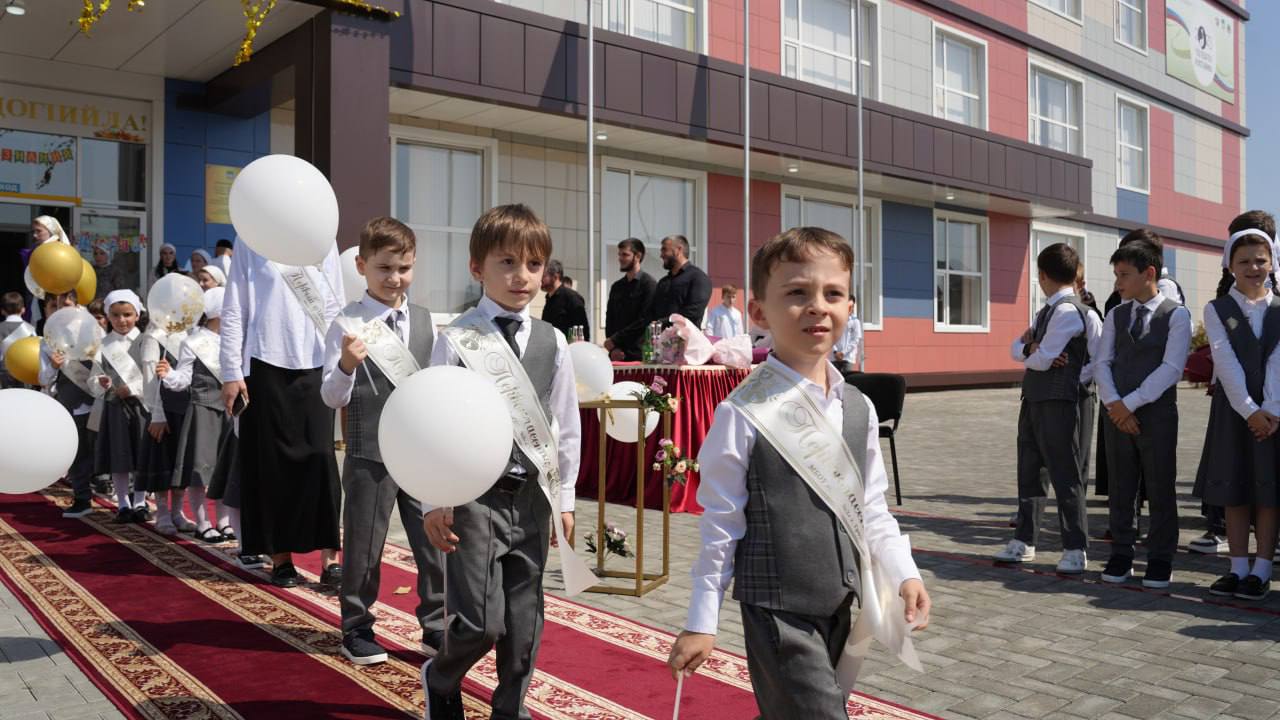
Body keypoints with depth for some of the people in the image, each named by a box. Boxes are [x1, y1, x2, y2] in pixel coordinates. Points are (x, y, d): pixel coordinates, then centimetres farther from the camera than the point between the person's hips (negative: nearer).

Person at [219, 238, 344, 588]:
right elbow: (233, 312, 3)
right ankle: (280, 556, 16)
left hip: (315, 364, 1)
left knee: (320, 457, -5)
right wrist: (231, 372, -3)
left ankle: (329, 558, 0)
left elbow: (334, 306, 10)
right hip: (266, 364, -1)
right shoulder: (252, 244, 4)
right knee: (273, 461, 5)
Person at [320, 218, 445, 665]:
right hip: (370, 455, -4)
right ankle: (357, 630, 27)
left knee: (434, 542, 9)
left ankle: (435, 625, 26)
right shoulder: (348, 325, -8)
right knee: (363, 546, 9)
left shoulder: (425, 321, 6)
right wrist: (347, 365, -26)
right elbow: (332, 398, -8)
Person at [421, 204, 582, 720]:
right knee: (480, 620, -4)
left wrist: (564, 497, 8)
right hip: (474, 495, -4)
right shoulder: (457, 340, -7)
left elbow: (567, 424, 8)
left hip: (532, 495, 4)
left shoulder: (552, 343, 3)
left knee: (524, 617, 12)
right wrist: (435, 502, -5)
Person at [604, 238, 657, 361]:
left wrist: (615, 340, -11)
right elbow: (609, 320, 15)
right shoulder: (616, 287, 17)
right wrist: (613, 348, -1)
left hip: (639, 354, -5)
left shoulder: (649, 283, -3)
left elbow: (645, 320, -11)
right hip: (617, 355, 5)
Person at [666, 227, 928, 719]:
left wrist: (904, 573, -1)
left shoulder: (859, 409, 2)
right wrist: (701, 622, -5)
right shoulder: (745, 415, -15)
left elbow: (872, 508, 11)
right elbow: (721, 526, -9)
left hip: (844, 605, 6)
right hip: (778, 610, -6)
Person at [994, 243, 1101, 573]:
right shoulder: (1047, 311, 15)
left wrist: (1029, 351, 1)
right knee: (1029, 472, 14)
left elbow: (1042, 359, -19)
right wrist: (1030, 346, -7)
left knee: (1065, 476, -1)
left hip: (1058, 401, -9)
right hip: (1033, 399, 9)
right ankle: (1024, 541, 24)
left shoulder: (1068, 310, -14)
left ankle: (1075, 549, 8)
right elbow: (1016, 348, 14)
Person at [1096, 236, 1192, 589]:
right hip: (1117, 412, 4)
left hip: (1157, 412, -4)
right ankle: (1121, 554, 19)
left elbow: (1171, 368, -12)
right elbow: (1102, 363, 5)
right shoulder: (1115, 315, 11)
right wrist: (1114, 404, -9)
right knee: (1120, 489, 9)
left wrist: (1130, 402, -15)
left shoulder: (1176, 315, -3)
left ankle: (1160, 559, 14)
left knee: (1160, 490, 3)